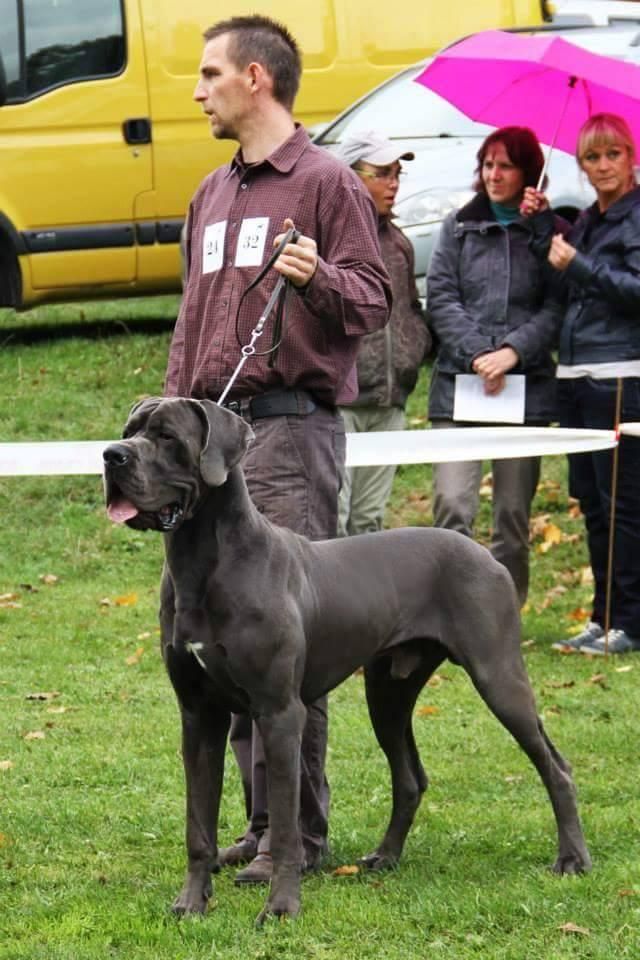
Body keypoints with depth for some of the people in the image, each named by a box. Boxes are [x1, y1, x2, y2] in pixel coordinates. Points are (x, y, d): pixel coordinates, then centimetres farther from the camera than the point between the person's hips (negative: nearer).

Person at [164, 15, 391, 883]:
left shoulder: (326, 184, -2)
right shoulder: (211, 195, 21)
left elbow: (373, 303, -6)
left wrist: (319, 278, -26)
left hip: (291, 427, -8)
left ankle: (300, 832, -7)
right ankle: (262, 819, 13)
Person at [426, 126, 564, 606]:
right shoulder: (459, 228, 11)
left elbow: (556, 308, -1)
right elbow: (441, 298, 5)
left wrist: (513, 351, -14)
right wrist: (476, 354, -8)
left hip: (526, 384, 0)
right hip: (459, 381, 1)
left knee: (514, 513, 3)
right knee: (452, 504, -12)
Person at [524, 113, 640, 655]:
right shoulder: (587, 222, 19)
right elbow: (564, 293, 13)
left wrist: (577, 265, -14)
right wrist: (543, 226, 8)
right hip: (576, 378, 9)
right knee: (592, 502, 10)